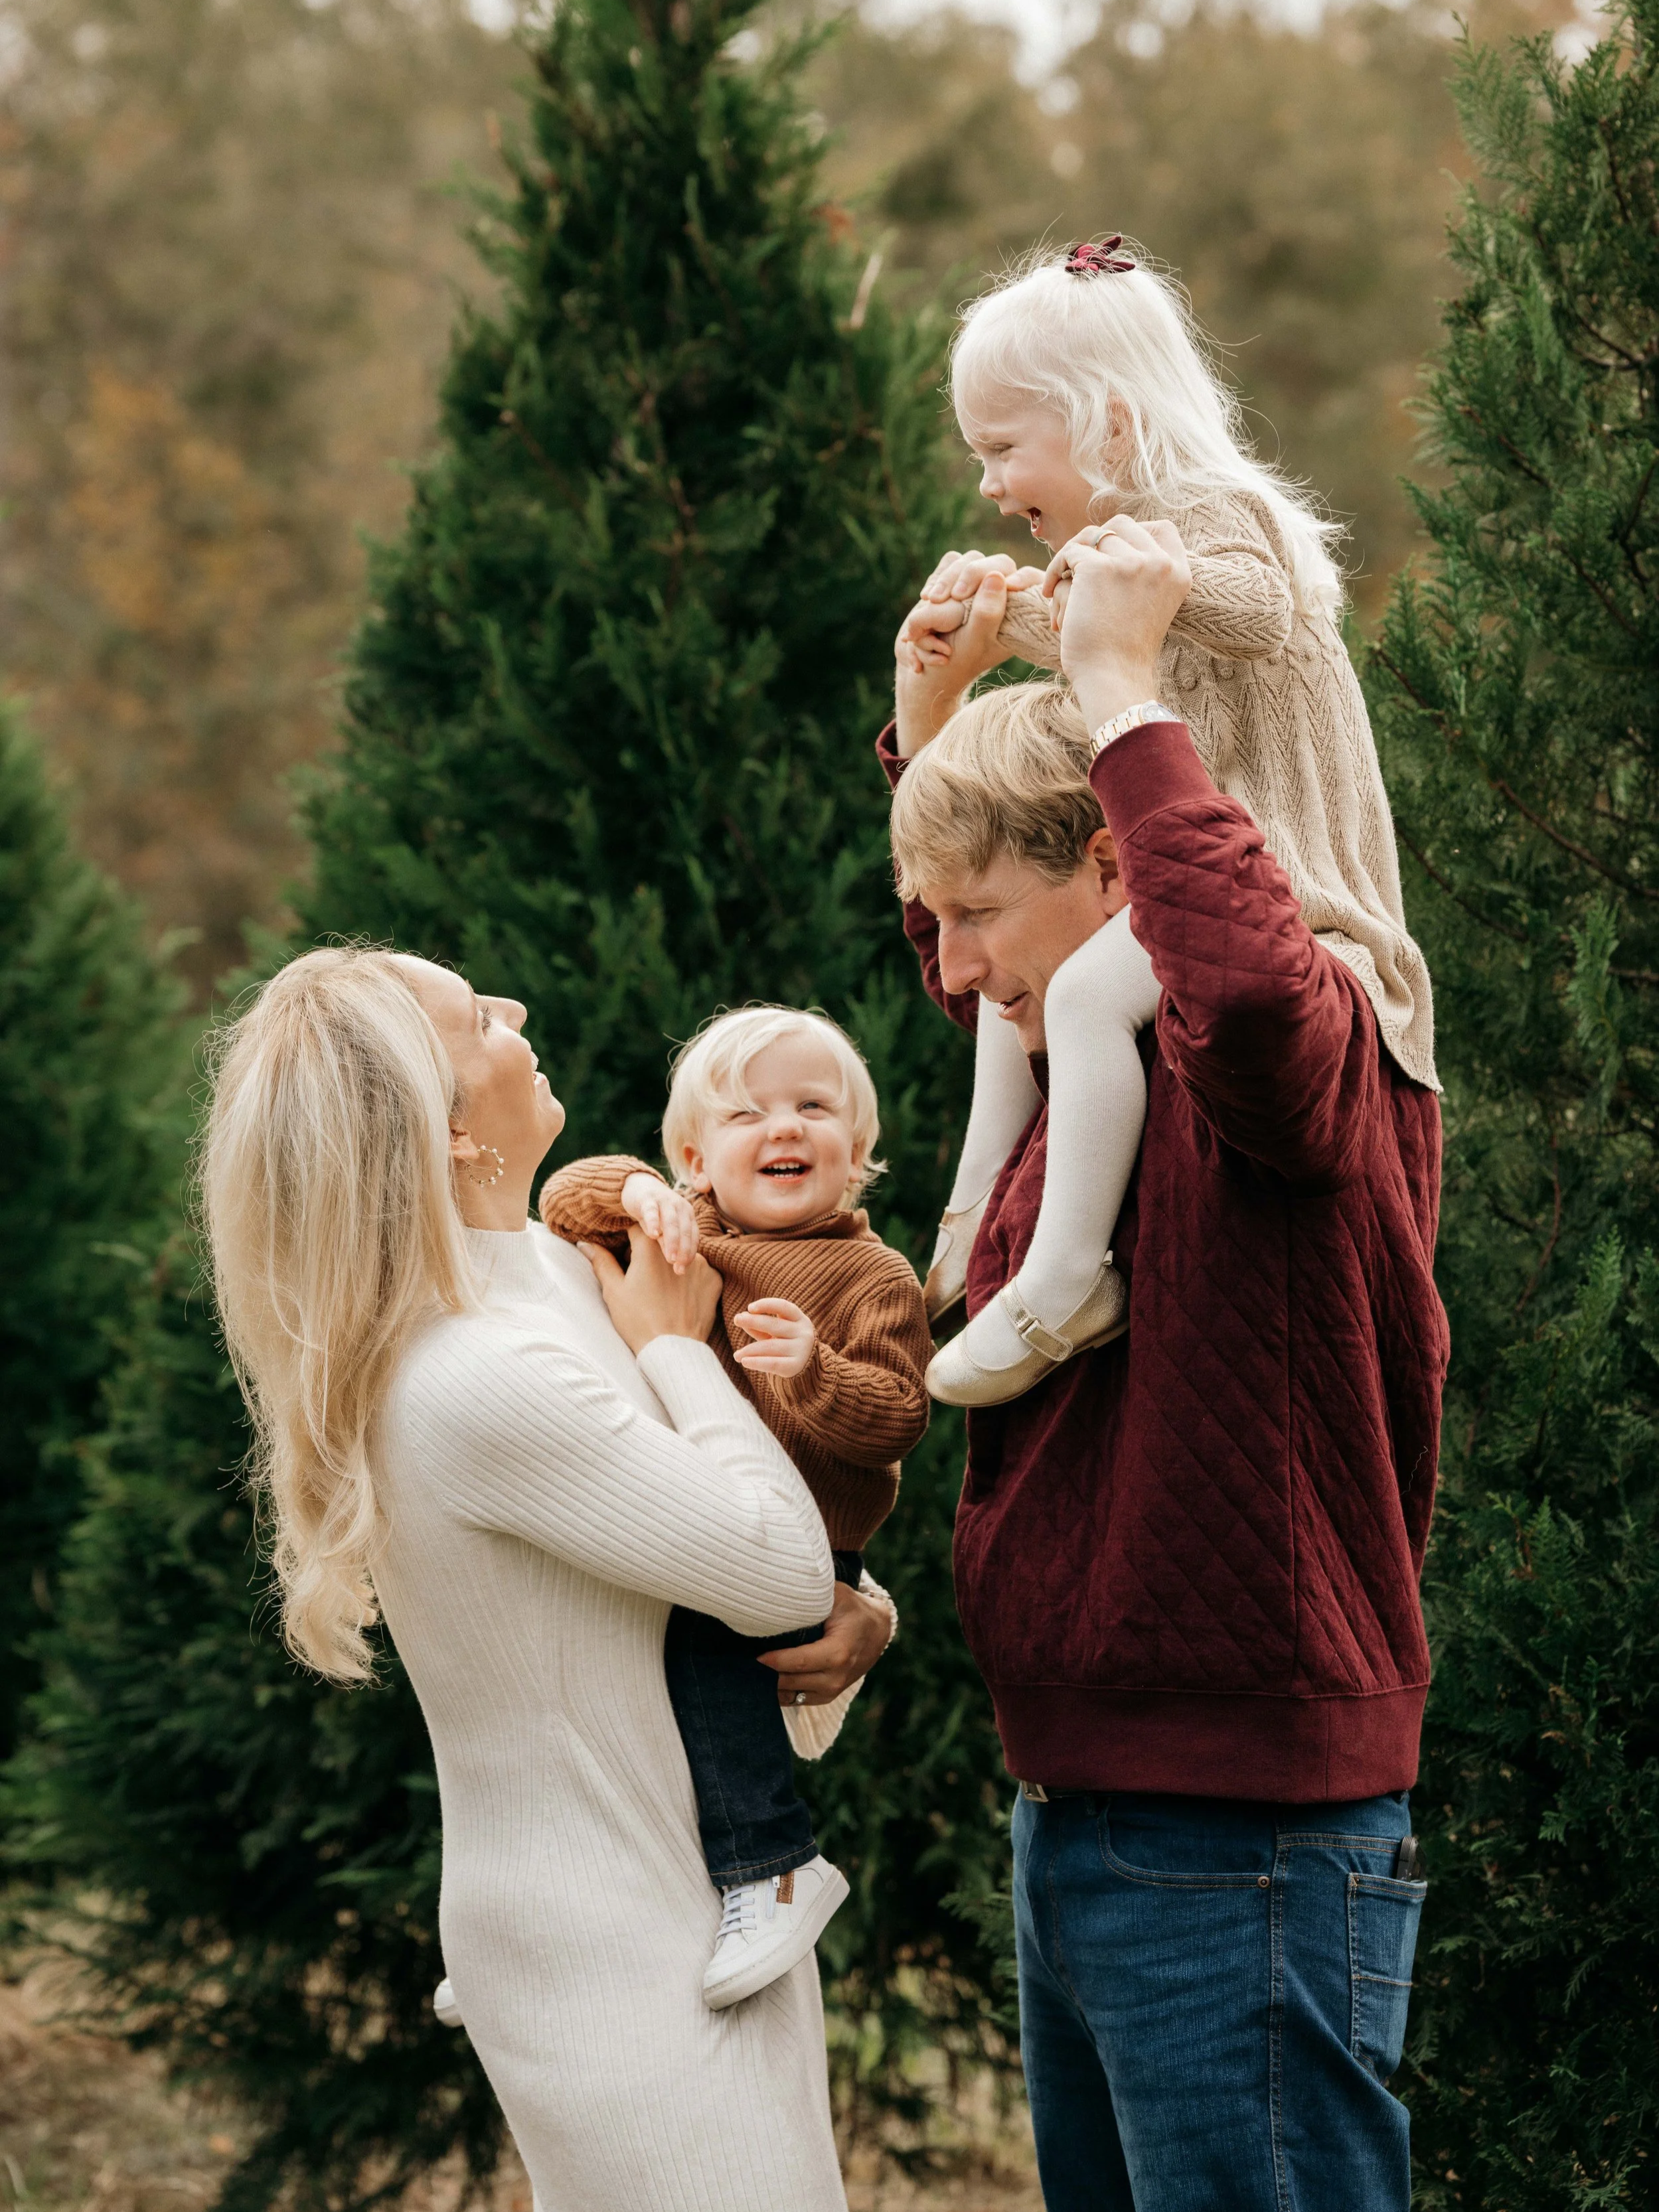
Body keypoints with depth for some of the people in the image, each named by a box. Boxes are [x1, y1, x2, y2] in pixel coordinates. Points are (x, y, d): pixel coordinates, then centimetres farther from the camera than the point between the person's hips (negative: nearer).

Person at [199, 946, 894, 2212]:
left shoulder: (554, 1268, 6)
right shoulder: (477, 1385, -25)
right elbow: (781, 1568, -19)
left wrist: (858, 1610, -5)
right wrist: (672, 1346, -7)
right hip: (614, 1959, -10)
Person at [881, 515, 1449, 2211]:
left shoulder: (1312, 1058, -15)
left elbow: (1250, 984, -41)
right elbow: (963, 979, 34)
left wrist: (1120, 686, -28)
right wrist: (927, 711, 17)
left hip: (1240, 1856, -10)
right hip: (1071, 1828, 10)